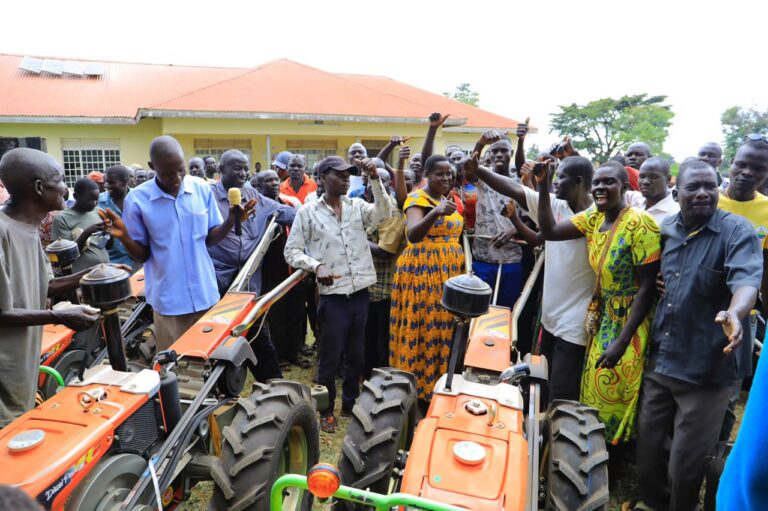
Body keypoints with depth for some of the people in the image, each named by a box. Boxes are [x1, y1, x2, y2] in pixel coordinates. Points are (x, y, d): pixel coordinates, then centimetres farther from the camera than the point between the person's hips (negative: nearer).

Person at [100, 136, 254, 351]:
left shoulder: (202, 189, -3)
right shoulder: (137, 199, -8)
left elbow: (210, 238, 5)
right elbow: (142, 255, -2)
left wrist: (230, 221, -13)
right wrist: (124, 236, -21)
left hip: (205, 294, 2)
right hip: (168, 299, -2)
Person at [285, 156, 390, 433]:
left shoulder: (357, 206, 6)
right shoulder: (308, 211, -3)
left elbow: (382, 212, -12)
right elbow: (291, 251, -2)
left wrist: (375, 179, -20)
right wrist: (316, 266, -18)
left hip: (361, 293, 4)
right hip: (332, 296, -4)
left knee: (356, 356, 16)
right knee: (330, 358, 6)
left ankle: (350, 404, 35)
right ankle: (326, 410, 26)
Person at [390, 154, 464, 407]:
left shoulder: (446, 198, 14)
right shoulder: (418, 199, -11)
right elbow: (412, 235, -29)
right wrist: (435, 212, -44)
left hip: (448, 271, 8)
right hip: (423, 271, -8)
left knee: (444, 328, 11)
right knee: (424, 328, -2)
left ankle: (440, 383, 24)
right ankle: (419, 387, 11)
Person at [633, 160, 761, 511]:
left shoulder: (737, 231, -9)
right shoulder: (666, 229, 6)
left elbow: (746, 279, -27)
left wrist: (734, 312, -45)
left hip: (707, 368, -5)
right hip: (660, 361, 5)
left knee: (686, 462, 8)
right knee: (648, 449, 17)